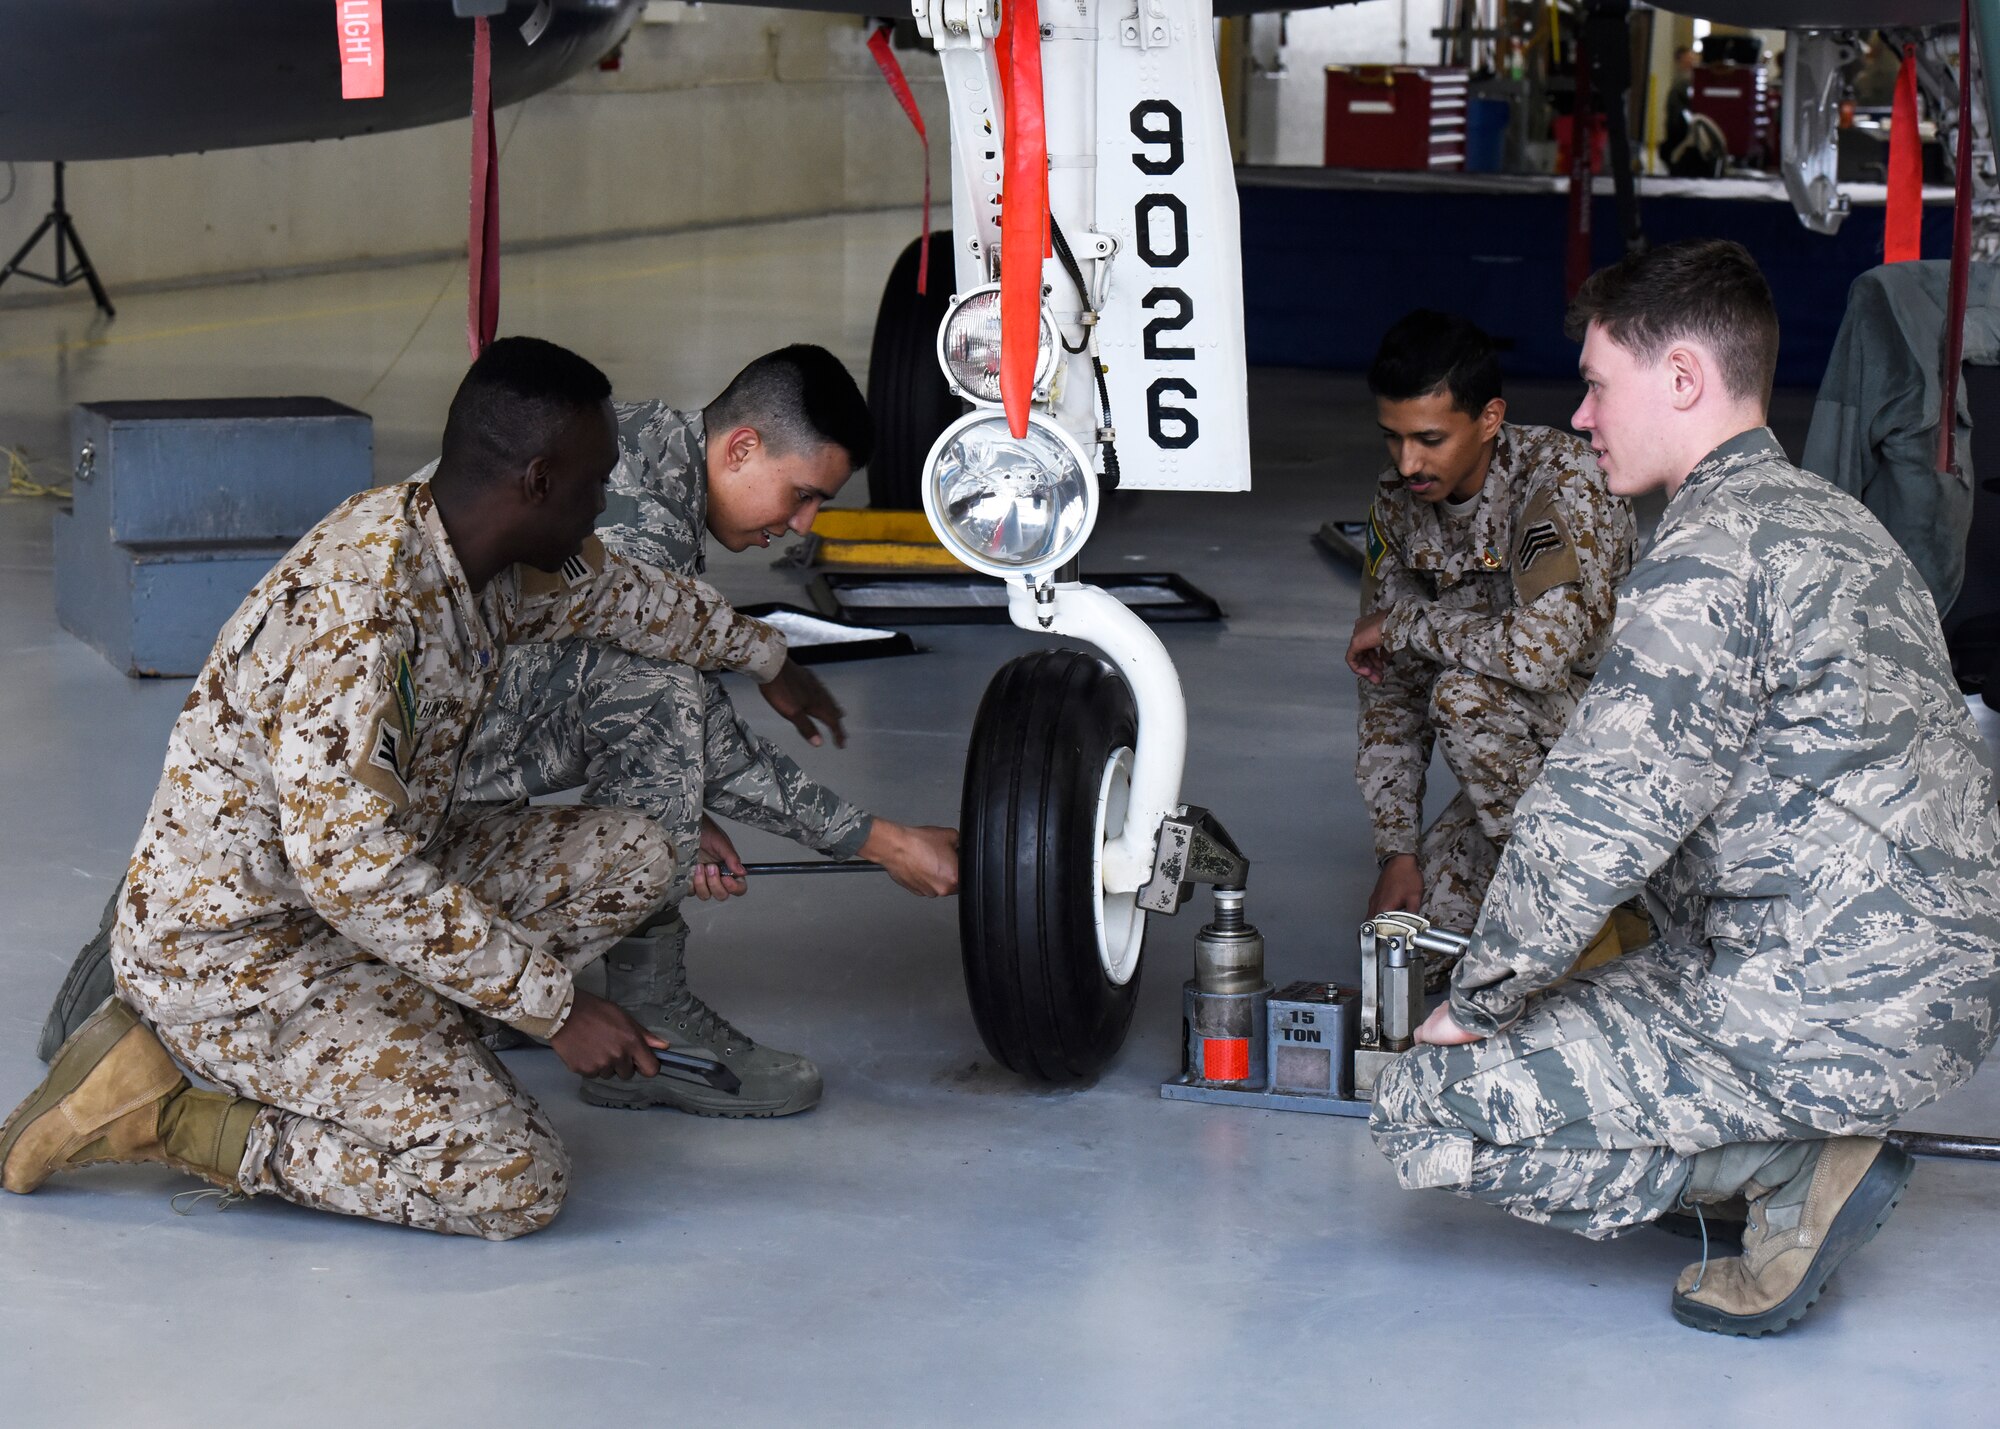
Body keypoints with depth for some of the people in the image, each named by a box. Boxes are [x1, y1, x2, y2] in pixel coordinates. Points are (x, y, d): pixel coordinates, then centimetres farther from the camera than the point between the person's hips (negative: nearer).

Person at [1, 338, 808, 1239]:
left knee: (634, 859, 4)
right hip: (231, 950, -10)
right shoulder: (356, 614, -31)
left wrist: (765, 657, 36)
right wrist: (554, 1004, -28)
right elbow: (353, 872, -33)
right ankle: (163, 1119, -7)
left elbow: (627, 596, 20)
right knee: (514, 1183, -18)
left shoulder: (486, 554, -3)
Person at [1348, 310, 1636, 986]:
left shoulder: (1562, 481, -24)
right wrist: (1398, 851, -5)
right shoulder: (1399, 506, -3)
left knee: (1466, 695, -33)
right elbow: (1389, 691, 2)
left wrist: (1403, 622, -24)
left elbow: (1543, 648, -40)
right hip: (1522, 761, 7)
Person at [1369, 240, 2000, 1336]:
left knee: (1429, 1110, -7)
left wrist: (1477, 1001, -6)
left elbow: (1594, 824, -21)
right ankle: (1812, 1133, 13)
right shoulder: (1831, 519, 16)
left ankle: (1798, 1171, -8)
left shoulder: (1714, 555, -16)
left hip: (1830, 1015, -10)